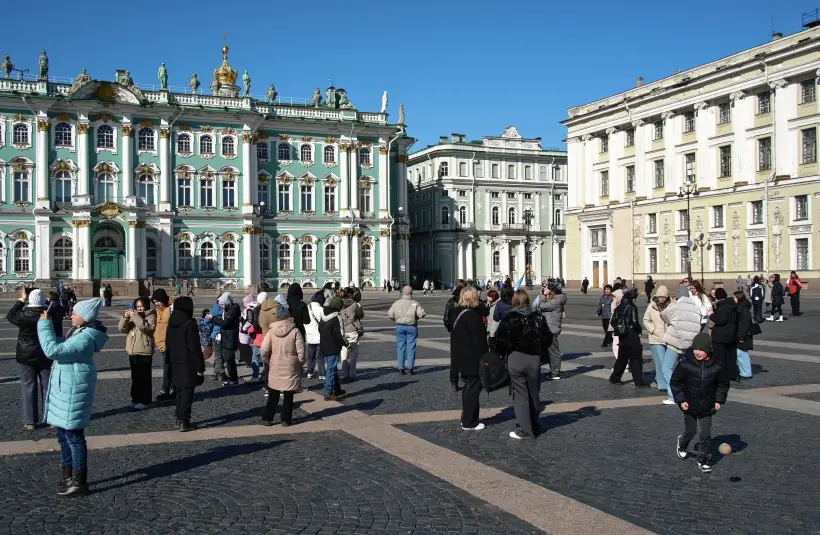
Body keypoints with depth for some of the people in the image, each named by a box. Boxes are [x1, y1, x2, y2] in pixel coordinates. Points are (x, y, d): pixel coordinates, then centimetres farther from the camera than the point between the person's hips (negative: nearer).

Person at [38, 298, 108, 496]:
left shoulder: (84, 339, -23)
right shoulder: (79, 332, 10)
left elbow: (53, 350, -27)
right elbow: (61, 347, 22)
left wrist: (44, 325, -19)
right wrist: (47, 325, 9)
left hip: (72, 392, -11)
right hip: (64, 391, 11)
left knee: (74, 436, -4)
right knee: (64, 435, 19)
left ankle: (79, 483, 5)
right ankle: (67, 476, 31)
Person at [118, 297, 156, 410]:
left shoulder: (151, 316, -4)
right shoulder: (132, 315, 14)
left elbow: (147, 327, -24)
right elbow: (122, 329, 6)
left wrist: (135, 317, -24)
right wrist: (125, 317, -10)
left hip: (144, 351, -7)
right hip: (132, 351, 7)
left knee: (144, 377, -3)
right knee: (135, 377, 13)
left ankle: (144, 401, 2)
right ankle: (136, 399, 22)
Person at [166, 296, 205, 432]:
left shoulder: (171, 323, 7)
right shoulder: (190, 323, -17)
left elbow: (169, 344, 14)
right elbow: (195, 347, -18)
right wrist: (200, 366, -14)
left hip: (176, 364, 8)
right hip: (188, 364, -7)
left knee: (180, 391, 17)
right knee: (187, 392, -3)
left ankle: (179, 418, 23)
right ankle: (184, 422, -3)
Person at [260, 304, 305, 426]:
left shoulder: (271, 331, -5)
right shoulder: (295, 331, -11)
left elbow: (264, 351, -8)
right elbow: (301, 352, -12)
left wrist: (269, 361, 9)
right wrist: (300, 363, 5)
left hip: (275, 367, 2)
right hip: (291, 368, -2)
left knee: (273, 394, 13)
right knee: (288, 395, 8)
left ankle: (267, 418, 14)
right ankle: (286, 420, 11)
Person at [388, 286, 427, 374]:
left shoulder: (397, 303, -1)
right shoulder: (414, 303, -6)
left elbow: (390, 314, -3)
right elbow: (422, 314, -15)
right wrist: (416, 317, 4)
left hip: (400, 326, 2)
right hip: (412, 327, -2)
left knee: (400, 347, 7)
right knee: (411, 347, 5)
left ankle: (401, 368, 7)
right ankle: (410, 367, 4)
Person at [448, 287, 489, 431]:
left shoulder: (456, 313, 9)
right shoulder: (472, 315, -20)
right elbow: (479, 340, -20)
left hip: (461, 358, 9)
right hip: (473, 358, -9)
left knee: (468, 387, 19)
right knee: (473, 388, -1)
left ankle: (466, 418, 27)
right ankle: (469, 422, 4)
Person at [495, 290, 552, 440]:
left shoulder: (509, 319, -9)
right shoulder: (538, 317, 2)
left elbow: (501, 341, -11)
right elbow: (547, 338, 4)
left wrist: (502, 353, 6)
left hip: (516, 360, -3)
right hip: (534, 359, 3)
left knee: (521, 395, 2)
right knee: (534, 394, 15)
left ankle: (524, 430, 3)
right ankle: (534, 428, 26)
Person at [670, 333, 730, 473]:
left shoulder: (716, 367, -10)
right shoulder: (685, 365, -15)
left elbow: (723, 384, 6)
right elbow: (675, 382, -5)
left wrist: (719, 400, -1)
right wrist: (680, 400, -9)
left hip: (707, 407, 1)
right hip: (689, 406, 0)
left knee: (706, 435, 0)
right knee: (690, 432, 15)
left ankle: (703, 459, 16)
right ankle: (682, 444, 47)